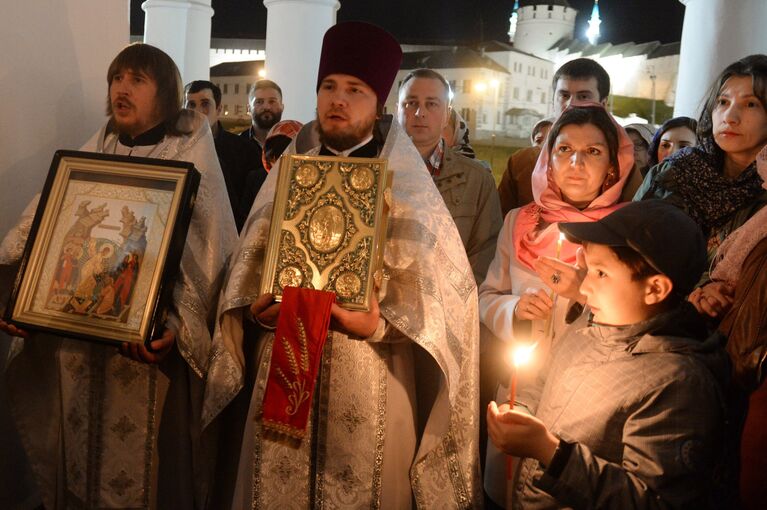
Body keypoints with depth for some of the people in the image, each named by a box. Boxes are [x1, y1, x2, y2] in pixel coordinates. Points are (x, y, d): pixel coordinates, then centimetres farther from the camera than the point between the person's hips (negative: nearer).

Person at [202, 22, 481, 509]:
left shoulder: (409, 186, 0)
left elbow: (447, 287, -6)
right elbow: (248, 269, 11)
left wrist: (379, 325, -19)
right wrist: (258, 308, -9)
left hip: (369, 384, -2)